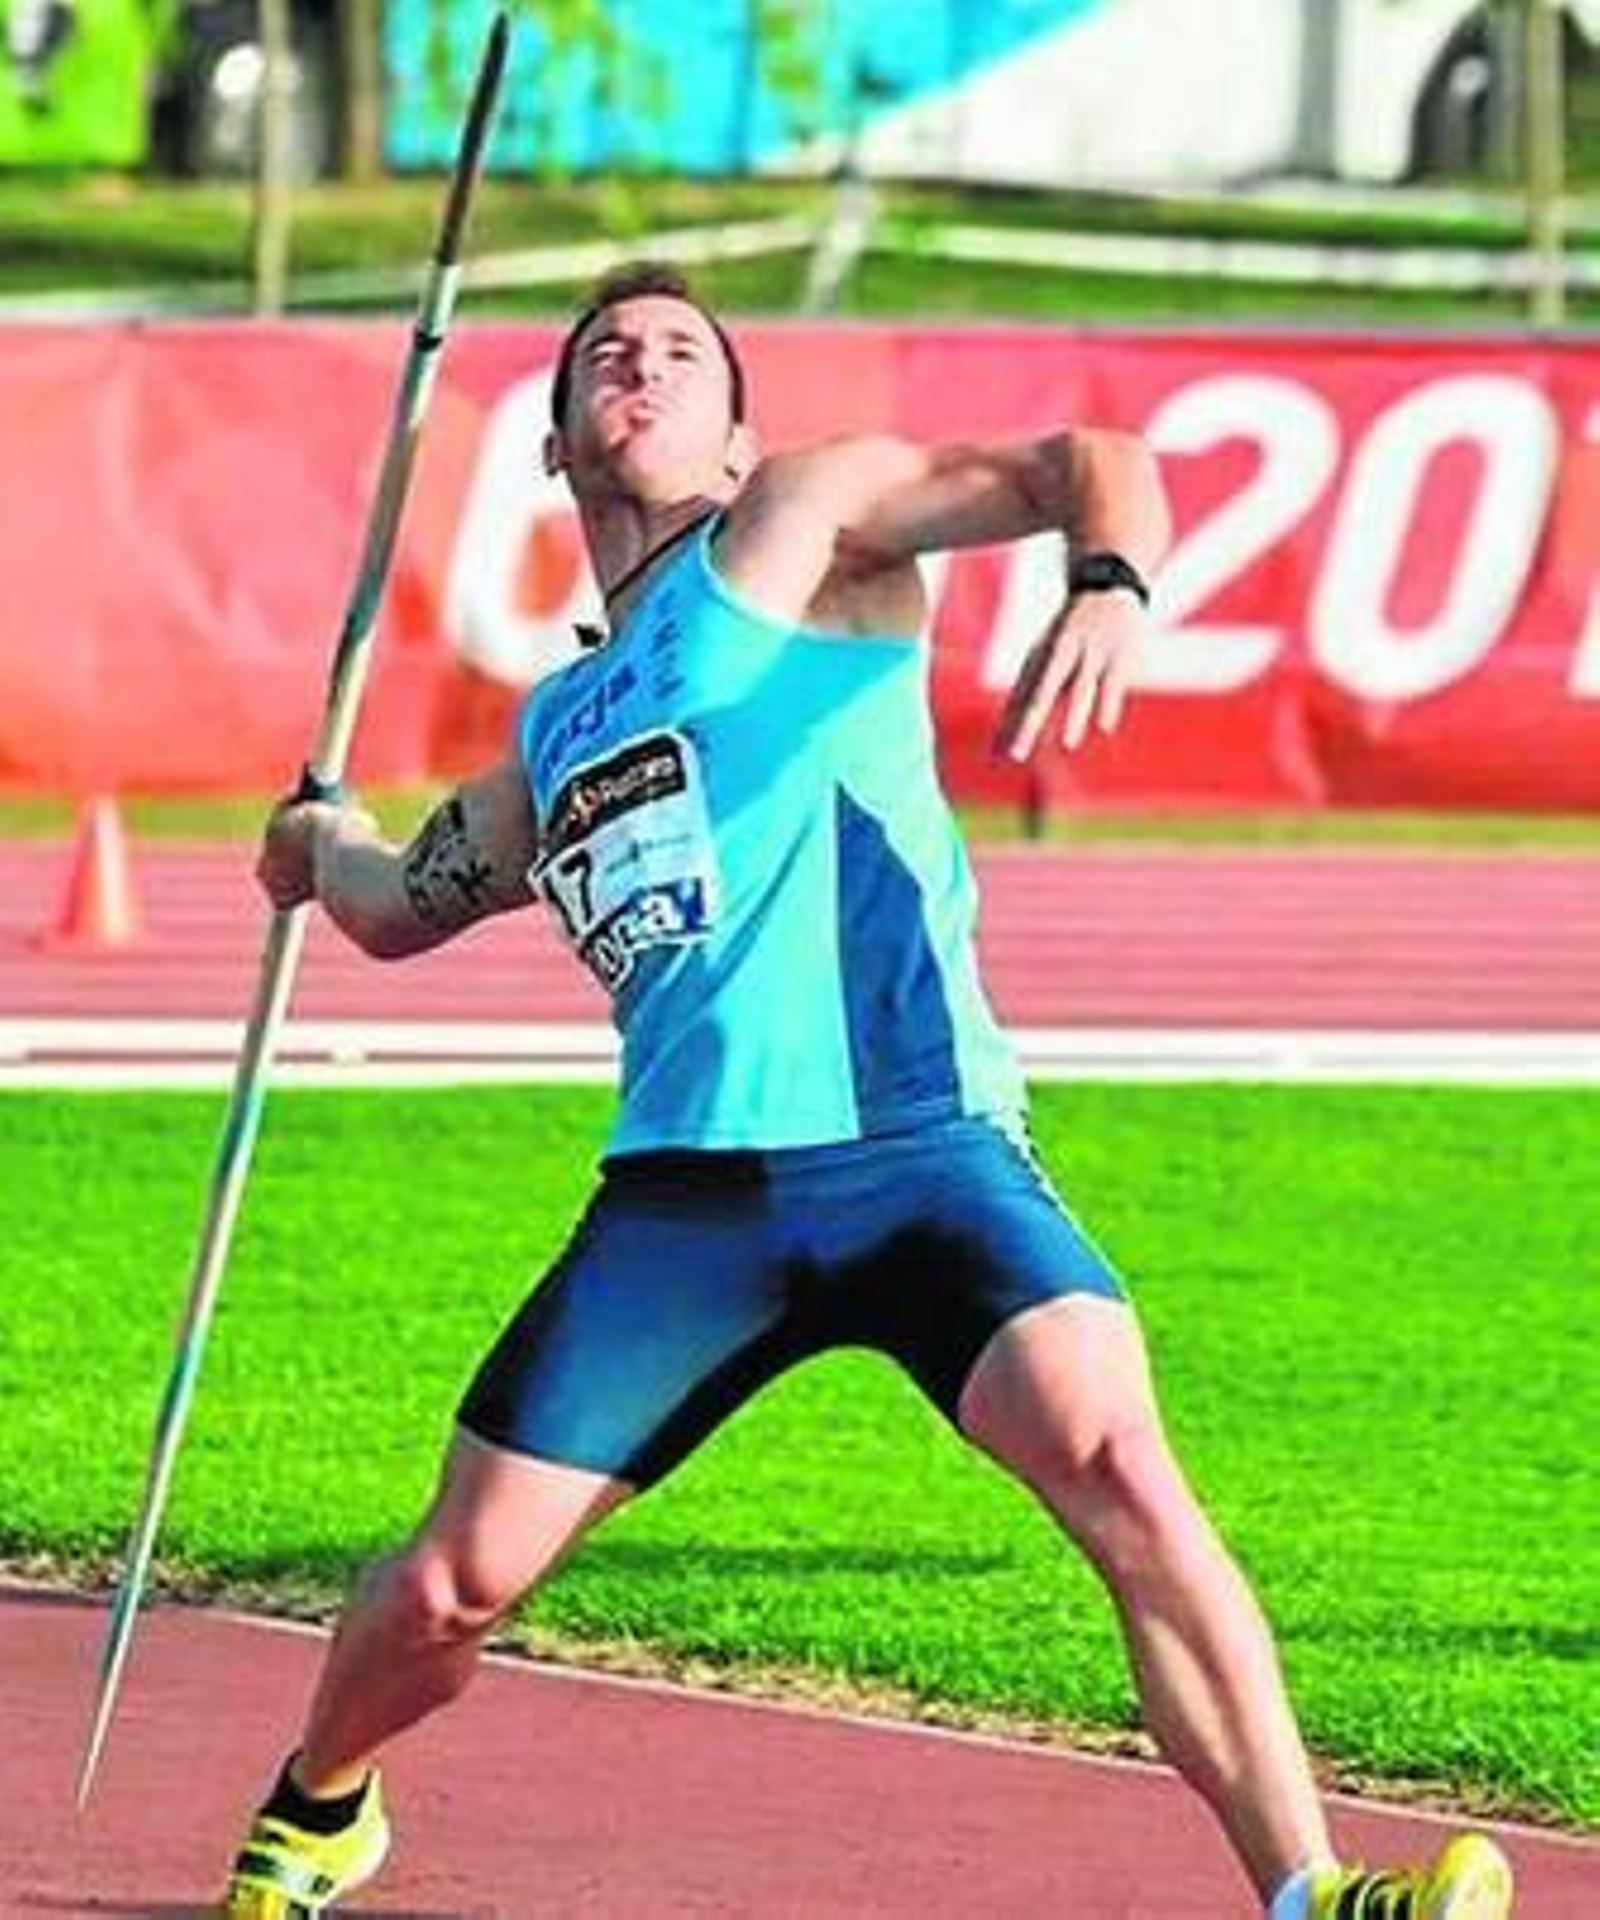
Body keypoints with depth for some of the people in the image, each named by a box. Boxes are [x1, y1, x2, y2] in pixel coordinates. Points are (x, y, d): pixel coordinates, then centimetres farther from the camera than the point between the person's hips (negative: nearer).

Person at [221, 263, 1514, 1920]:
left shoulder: (795, 521, 9)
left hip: (913, 1147, -5)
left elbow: (1085, 467, -7)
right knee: (446, 1591, 4)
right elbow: (405, 905, 46)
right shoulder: (553, 732, 24)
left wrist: (1108, 588, -24)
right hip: (689, 1192, 5)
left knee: (1118, 1469, -28)